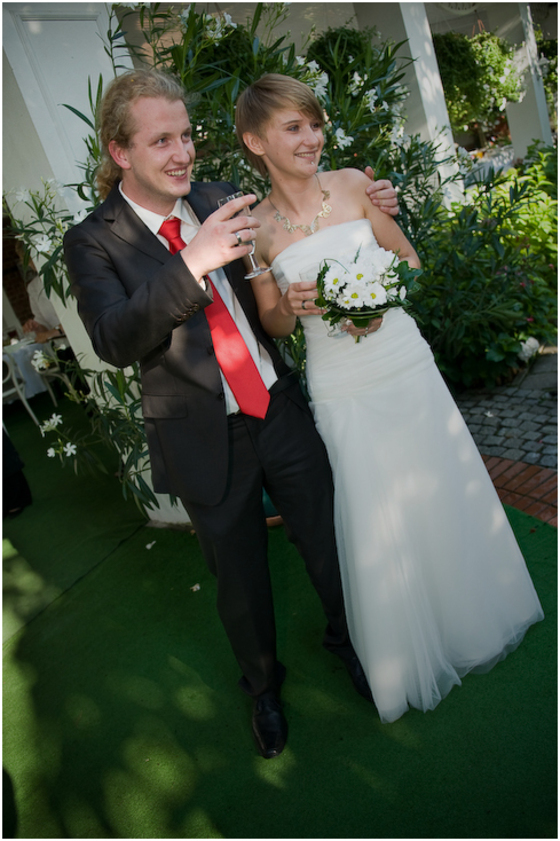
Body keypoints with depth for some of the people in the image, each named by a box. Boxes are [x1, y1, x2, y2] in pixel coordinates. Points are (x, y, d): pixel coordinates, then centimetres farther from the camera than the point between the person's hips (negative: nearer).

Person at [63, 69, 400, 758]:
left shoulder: (217, 201, 3)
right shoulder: (94, 241, -8)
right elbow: (114, 342, -23)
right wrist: (190, 263, -35)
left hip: (282, 410, 3)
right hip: (206, 443, -3)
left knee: (326, 543, 17)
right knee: (241, 580, 16)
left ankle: (344, 637, 50)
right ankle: (262, 683, 47)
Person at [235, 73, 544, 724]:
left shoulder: (354, 184, 1)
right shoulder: (257, 227, -3)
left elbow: (408, 259, 8)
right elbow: (271, 324, 5)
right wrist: (290, 306, -17)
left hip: (405, 361, 2)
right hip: (341, 388, -2)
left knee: (443, 493, 14)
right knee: (376, 518, 8)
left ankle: (467, 616, 44)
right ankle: (408, 653, 36)